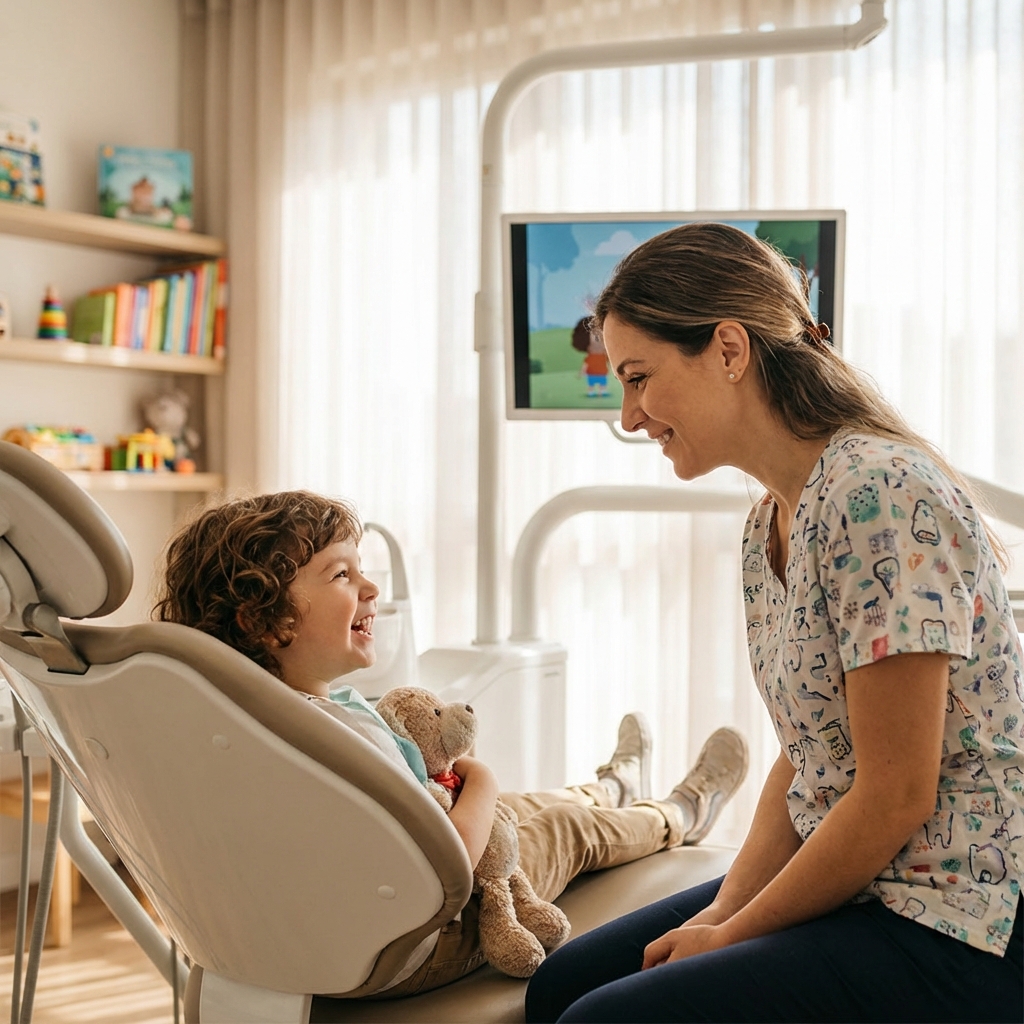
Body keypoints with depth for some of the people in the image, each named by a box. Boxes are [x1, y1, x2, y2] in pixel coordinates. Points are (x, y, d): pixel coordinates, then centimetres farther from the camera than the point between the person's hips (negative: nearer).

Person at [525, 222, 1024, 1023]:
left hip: (957, 926, -9)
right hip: (849, 883, 9)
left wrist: (734, 934, -10)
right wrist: (723, 911, -1)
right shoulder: (770, 523, 8)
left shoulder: (878, 493, -21)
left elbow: (896, 794, -21)